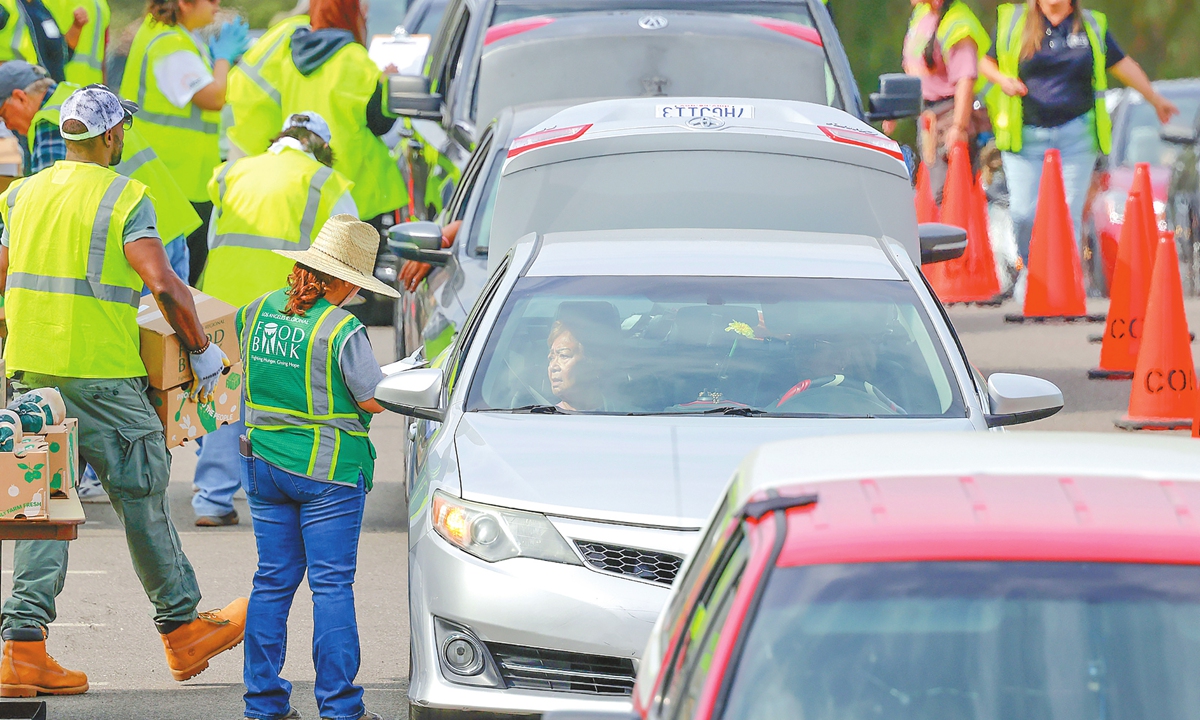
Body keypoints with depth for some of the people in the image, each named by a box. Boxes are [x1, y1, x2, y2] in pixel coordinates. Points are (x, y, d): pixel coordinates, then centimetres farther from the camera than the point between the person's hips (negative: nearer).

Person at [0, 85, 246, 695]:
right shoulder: (123, 198, -9)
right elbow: (164, 285, -17)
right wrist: (202, 351, -6)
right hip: (100, 374, -6)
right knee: (142, 497, 7)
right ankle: (183, 629, 20)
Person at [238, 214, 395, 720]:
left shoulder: (260, 311, 1)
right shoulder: (342, 331, -16)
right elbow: (374, 401, -11)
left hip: (263, 465, 5)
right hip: (328, 470, -5)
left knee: (272, 581, 10)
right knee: (332, 585, -1)